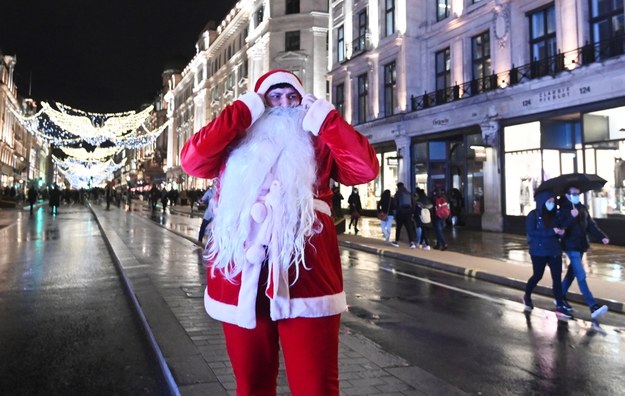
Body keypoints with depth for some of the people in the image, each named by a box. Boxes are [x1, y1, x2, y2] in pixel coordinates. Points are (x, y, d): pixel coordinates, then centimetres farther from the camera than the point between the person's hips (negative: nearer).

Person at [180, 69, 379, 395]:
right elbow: (191, 161, -5)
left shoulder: (319, 145, 11)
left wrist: (324, 116, 0)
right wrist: (242, 111, 0)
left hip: (308, 279, -1)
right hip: (242, 279, 2)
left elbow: (366, 169, -4)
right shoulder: (236, 144, 13)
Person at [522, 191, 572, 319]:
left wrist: (561, 231, -12)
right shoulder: (533, 215, -8)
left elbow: (560, 228, 13)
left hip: (554, 251, 5)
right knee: (537, 276, 8)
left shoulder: (554, 215, 8)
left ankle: (560, 307, 2)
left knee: (557, 278, -1)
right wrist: (552, 231, -23)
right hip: (539, 251, -4)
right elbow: (531, 232, -19)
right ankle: (527, 296, 34)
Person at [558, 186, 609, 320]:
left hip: (581, 246, 8)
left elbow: (591, 225, 7)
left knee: (572, 272, 18)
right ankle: (593, 307, -16)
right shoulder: (563, 209, -12)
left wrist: (602, 236, -6)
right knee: (581, 276, -12)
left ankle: (561, 297, 34)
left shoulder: (582, 208, 8)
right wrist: (571, 217, -33)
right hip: (571, 247, -8)